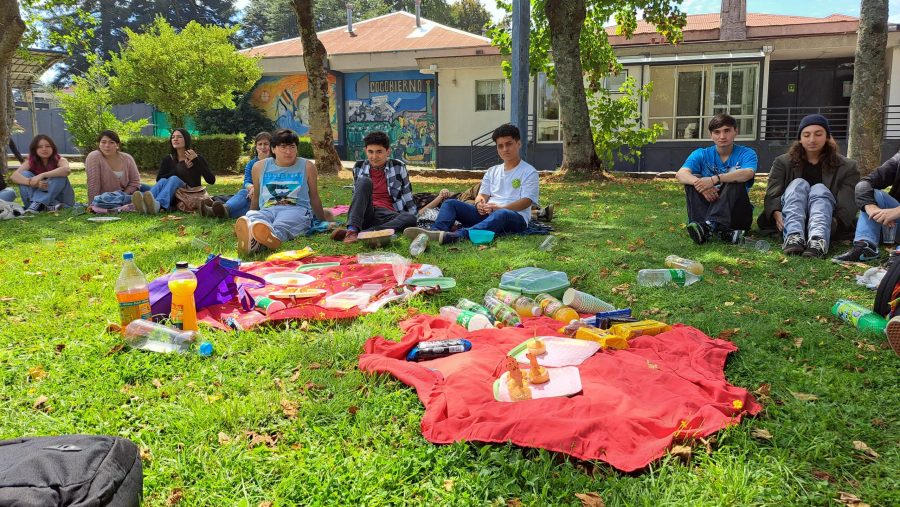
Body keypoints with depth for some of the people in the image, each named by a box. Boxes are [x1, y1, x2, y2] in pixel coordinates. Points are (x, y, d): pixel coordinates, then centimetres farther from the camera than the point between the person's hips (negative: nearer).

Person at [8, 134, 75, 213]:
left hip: (61, 199, -2)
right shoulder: (30, 162, -4)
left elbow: (67, 170, -36)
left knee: (59, 176, -26)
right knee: (25, 175, -18)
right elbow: (14, 176, -21)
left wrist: (42, 175, -40)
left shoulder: (59, 160, -10)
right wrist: (32, 182, -40)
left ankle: (37, 203, -33)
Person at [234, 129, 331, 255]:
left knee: (279, 227, -40)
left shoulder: (307, 167, 15)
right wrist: (250, 217, 37)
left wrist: (323, 218, 31)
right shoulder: (260, 167, 19)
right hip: (267, 210, 2)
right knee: (252, 217, -37)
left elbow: (314, 197, 24)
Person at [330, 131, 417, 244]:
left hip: (386, 215, 0)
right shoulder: (359, 167, 11)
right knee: (365, 181, -25)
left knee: (411, 218, -34)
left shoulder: (398, 167, 7)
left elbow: (407, 197, 11)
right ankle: (352, 230, -42)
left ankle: (360, 234, -43)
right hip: (363, 214, 1)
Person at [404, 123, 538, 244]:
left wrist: (500, 207, -21)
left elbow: (526, 201, -6)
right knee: (450, 203, -12)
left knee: (501, 214, -42)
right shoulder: (492, 172, 23)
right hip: (486, 214, 6)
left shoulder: (529, 172, 6)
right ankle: (436, 232, -43)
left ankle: (454, 236, -65)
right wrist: (479, 204, -12)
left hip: (515, 216, -6)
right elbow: (482, 195, 14)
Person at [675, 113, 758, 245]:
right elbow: (680, 174, -17)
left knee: (735, 180, -26)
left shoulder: (746, 154, -1)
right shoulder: (701, 154, 3)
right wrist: (701, 185, -38)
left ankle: (710, 225, -46)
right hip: (708, 207, 2)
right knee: (692, 179, -18)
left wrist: (715, 179, -41)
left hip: (737, 214, -2)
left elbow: (748, 174, -27)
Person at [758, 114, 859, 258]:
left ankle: (818, 240, -58)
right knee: (798, 184, -23)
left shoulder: (846, 167, 5)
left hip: (828, 222, 0)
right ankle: (793, 236, -52)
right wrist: (777, 213, -28)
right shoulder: (782, 162, 7)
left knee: (820, 189, -26)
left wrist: (836, 221, -30)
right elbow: (772, 195, -7)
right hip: (789, 222, 0)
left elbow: (848, 204, -9)